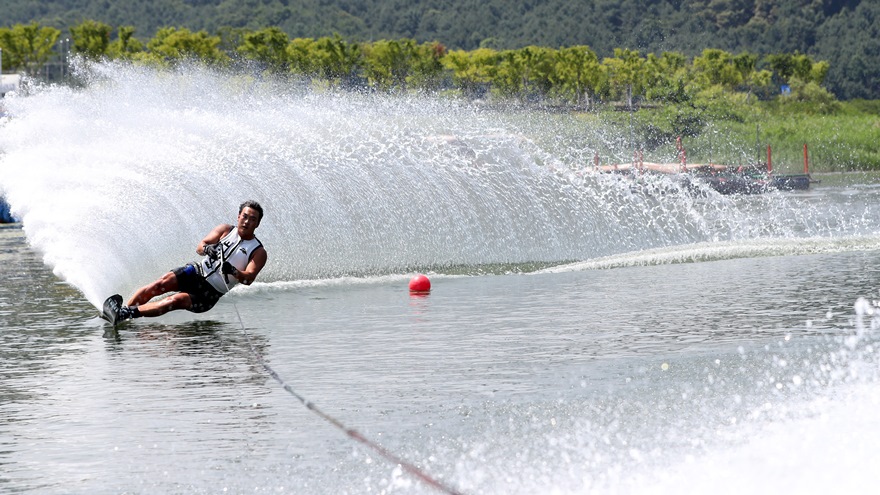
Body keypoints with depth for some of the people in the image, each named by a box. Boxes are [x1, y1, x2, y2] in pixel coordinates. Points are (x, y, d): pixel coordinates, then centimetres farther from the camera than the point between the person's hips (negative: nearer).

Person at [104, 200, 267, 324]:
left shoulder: (259, 253, -3)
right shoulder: (225, 230, 8)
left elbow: (249, 278, -17)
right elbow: (200, 247, 0)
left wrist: (233, 271, -37)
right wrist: (207, 249, -24)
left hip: (211, 293, -3)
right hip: (197, 272, 3)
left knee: (176, 300, -27)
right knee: (162, 283, -23)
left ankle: (127, 313, -36)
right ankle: (123, 309, -27)